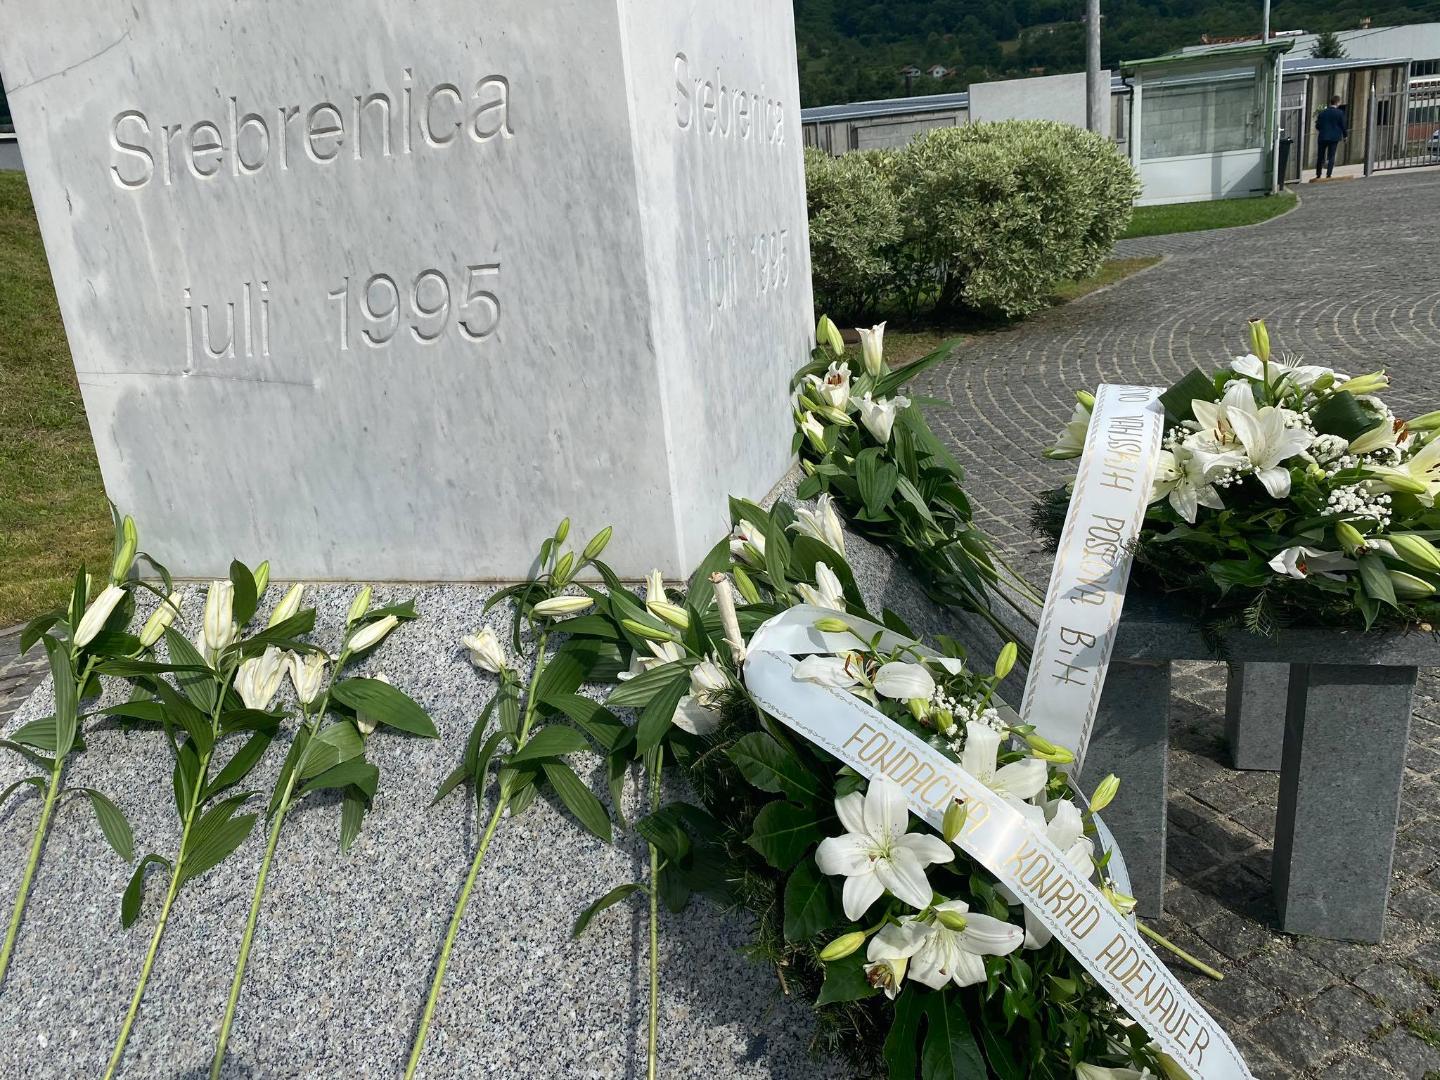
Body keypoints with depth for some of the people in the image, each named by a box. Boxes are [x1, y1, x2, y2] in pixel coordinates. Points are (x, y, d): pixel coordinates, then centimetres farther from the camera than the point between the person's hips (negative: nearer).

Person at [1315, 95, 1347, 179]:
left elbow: (1317, 126, 1)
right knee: (1331, 157, 3)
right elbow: (1343, 125, -4)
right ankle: (1328, 175, -3)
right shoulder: (1340, 113, -6)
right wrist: (1344, 135, 11)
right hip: (1334, 137, -2)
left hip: (1323, 137, 2)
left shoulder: (1322, 112, 0)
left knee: (1320, 156, 10)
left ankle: (1318, 175, 14)